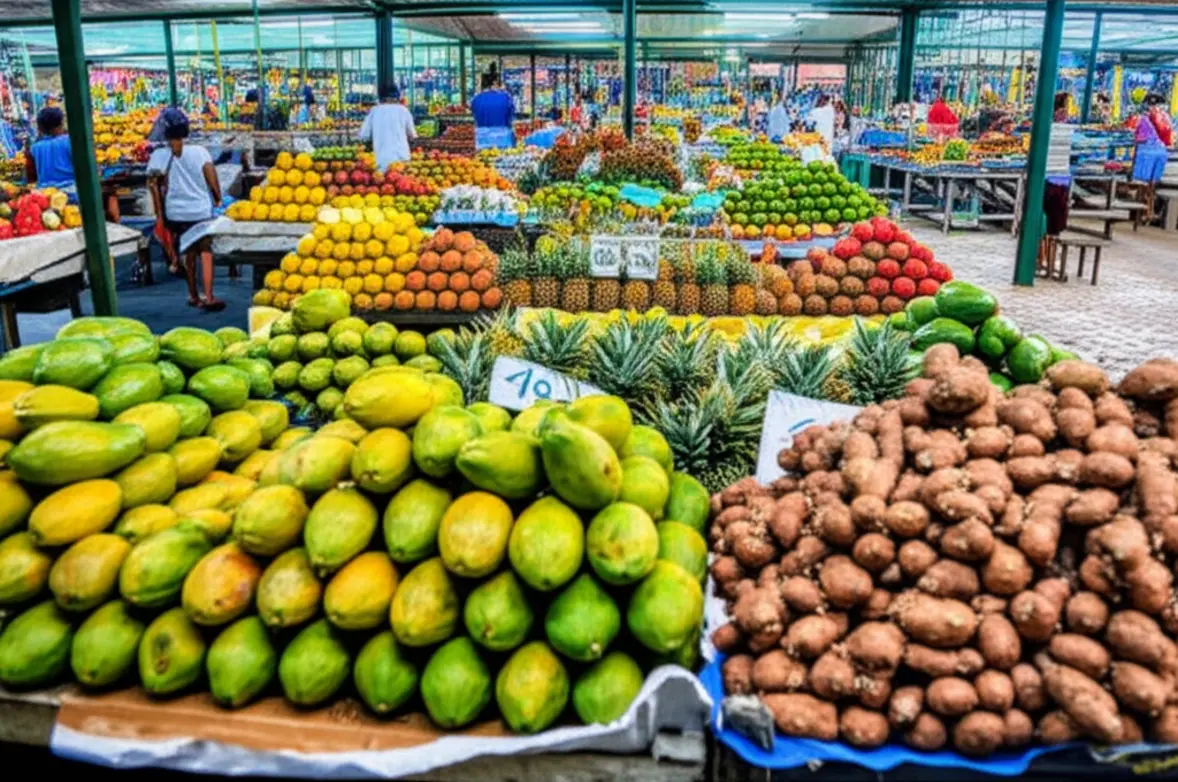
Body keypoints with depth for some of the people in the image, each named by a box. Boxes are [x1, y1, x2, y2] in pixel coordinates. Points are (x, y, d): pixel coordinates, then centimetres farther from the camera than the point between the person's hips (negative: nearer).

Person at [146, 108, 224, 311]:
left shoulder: (158, 156, -4)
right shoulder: (199, 151, -6)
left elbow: (154, 185, -8)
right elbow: (212, 178, -12)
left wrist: (161, 212, 0)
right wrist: (218, 198, 4)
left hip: (176, 213, 2)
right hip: (201, 210, -2)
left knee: (188, 254, 17)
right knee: (205, 253, 1)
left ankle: (193, 296, 25)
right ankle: (208, 297, -9)